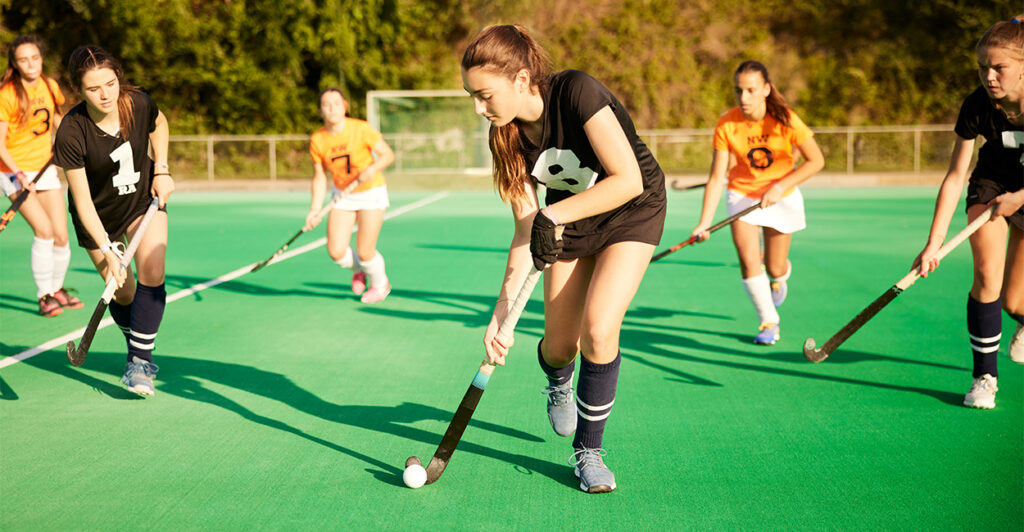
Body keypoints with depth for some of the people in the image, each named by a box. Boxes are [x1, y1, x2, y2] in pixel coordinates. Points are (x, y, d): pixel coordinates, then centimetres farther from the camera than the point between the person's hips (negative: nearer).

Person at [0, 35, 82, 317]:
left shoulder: (50, 86, 1)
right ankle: (44, 296, -6)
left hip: (45, 168, 5)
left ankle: (57, 288, 26)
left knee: (61, 236, 2)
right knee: (43, 230, -19)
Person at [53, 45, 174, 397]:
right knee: (123, 293, 3)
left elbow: (159, 124, 7)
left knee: (151, 276, -17)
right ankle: (137, 350, 32)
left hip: (145, 200, 2)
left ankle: (140, 361, -10)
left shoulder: (139, 103, -21)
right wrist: (108, 251, -29)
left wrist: (161, 169, -4)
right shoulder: (71, 133, -30)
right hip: (100, 218, -2)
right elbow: (82, 200, -25)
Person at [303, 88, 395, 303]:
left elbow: (388, 154, -13)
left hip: (372, 192, -3)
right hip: (343, 196, 3)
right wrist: (315, 209, -10)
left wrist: (373, 168, -32)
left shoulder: (361, 129, -20)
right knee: (336, 251, -7)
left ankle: (380, 284, 27)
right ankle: (358, 269, 30)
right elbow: (320, 178, -1)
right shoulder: (317, 141, -9)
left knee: (365, 252, -7)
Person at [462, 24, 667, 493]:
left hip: (632, 213, -5)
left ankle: (588, 451, 2)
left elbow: (628, 180, -34)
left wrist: (552, 216, -35)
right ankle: (559, 383, 44)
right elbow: (526, 232, -11)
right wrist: (502, 313, -16)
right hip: (568, 221, 5)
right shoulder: (507, 137, -14)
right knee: (559, 346, 3)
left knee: (598, 330, -19)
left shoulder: (578, 93, -32)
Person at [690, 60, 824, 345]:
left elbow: (816, 161, -13)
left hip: (782, 197, 0)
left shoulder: (785, 119, -21)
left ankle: (781, 276, 43)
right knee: (748, 260, -16)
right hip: (742, 193, 1)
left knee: (775, 268, 2)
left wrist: (779, 187, -22)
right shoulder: (726, 125, -18)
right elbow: (716, 178, -16)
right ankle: (769, 321, 5)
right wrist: (704, 223, -23)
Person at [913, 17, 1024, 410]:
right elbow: (955, 175, -19)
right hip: (993, 183, 1)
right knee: (986, 275, -21)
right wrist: (934, 243, -22)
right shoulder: (977, 106, -24)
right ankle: (984, 376, -7)